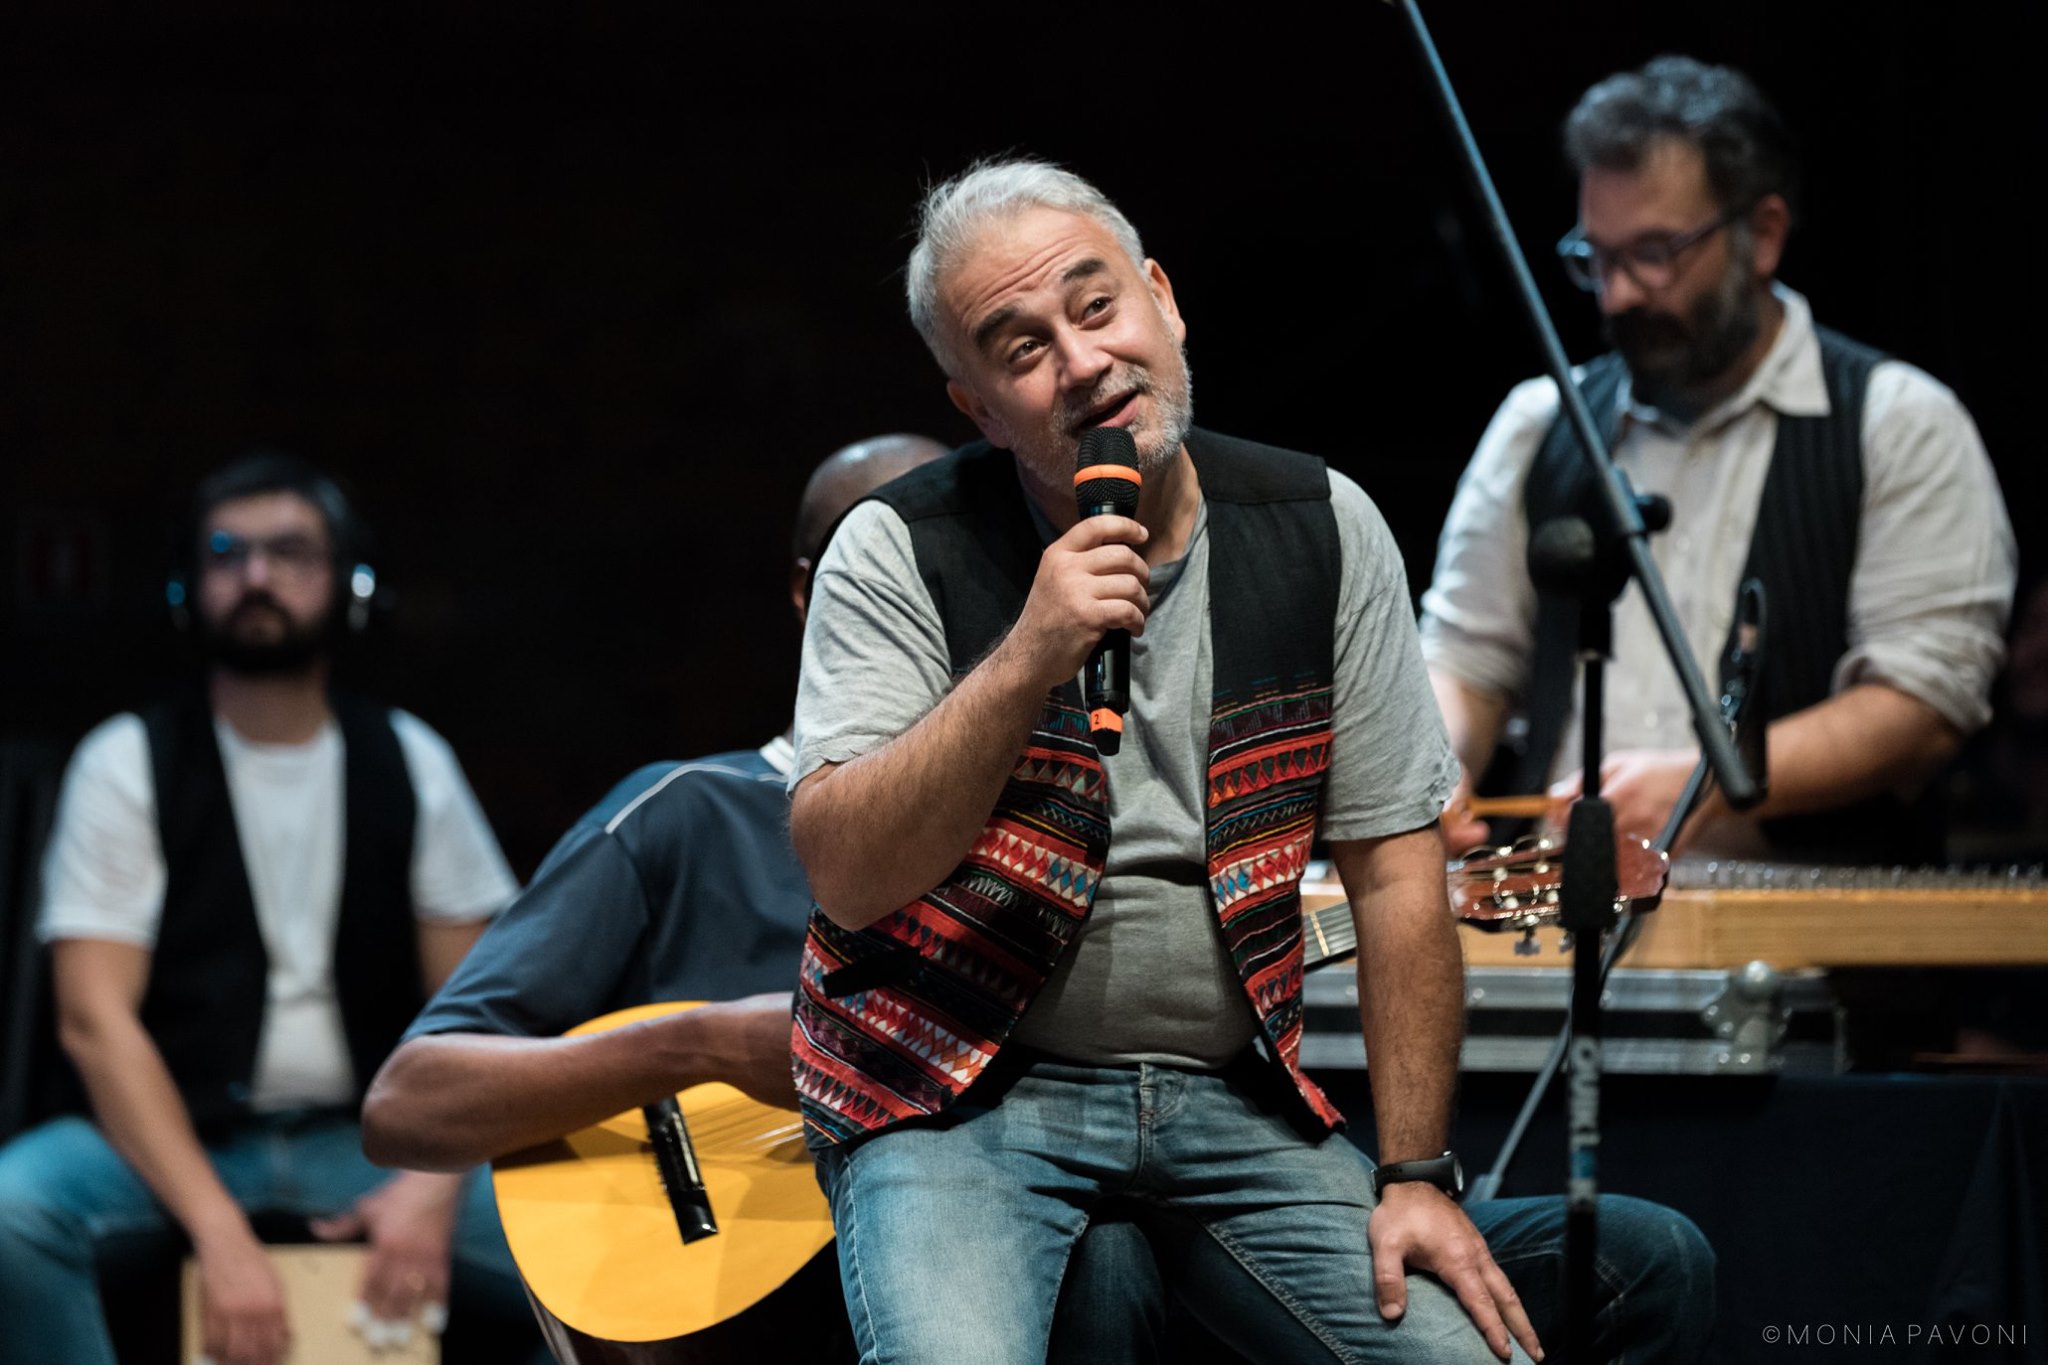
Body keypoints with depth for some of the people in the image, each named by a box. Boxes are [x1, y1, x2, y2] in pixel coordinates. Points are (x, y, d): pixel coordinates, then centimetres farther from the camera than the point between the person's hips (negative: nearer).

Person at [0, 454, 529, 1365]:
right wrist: (219, 1232, -22)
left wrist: (433, 1181, -14)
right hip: (172, 1147, -2)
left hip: (361, 1144, 2)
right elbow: (95, 1018, -10)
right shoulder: (127, 762, 0)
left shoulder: (408, 762, 8)